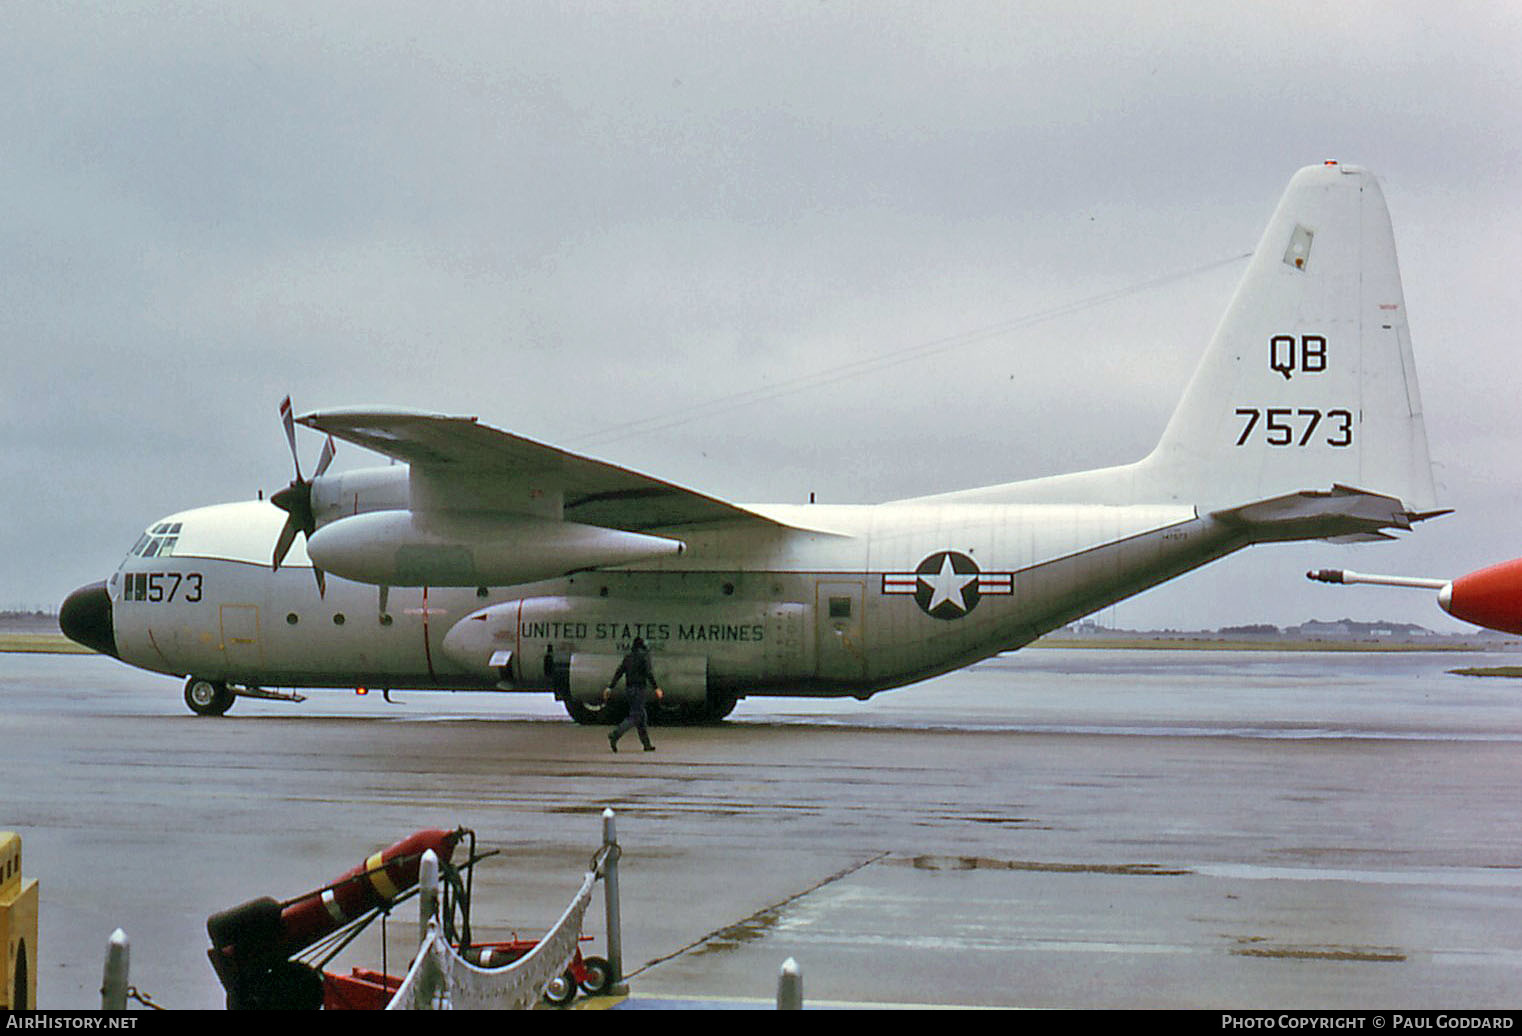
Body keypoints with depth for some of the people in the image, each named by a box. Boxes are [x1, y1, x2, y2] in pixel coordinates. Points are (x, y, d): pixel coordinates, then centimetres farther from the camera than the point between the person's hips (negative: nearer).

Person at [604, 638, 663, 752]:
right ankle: (614, 736, -26)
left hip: (629, 687, 8)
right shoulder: (644, 655, -8)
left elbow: (618, 672, 7)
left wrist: (610, 688, 6)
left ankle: (646, 744, 18)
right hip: (640, 688, -8)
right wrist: (656, 688, -17)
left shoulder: (628, 656, 11)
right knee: (634, 718, -9)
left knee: (641, 715, 16)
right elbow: (649, 673, -18)